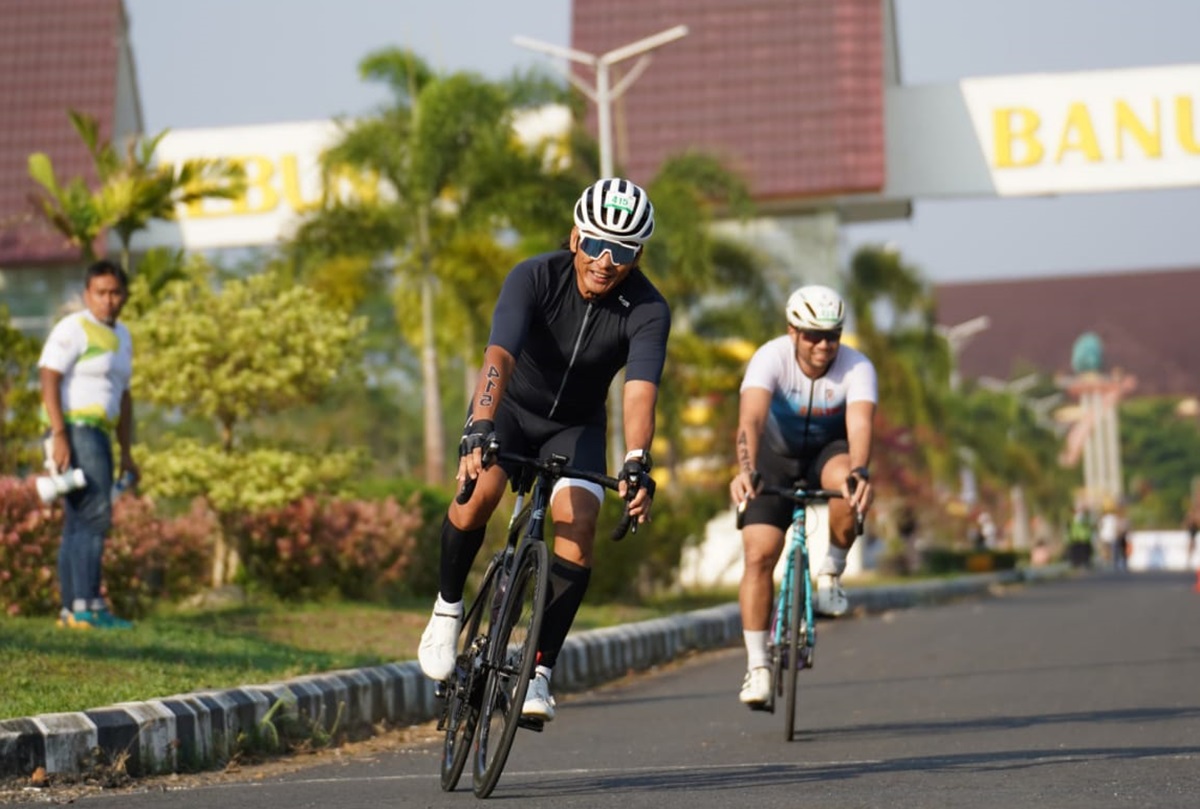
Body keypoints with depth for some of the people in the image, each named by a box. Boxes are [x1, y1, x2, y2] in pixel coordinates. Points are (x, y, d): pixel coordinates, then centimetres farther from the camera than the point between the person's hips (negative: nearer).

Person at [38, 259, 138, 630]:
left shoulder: (120, 336, 17)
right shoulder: (72, 329, -10)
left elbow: (123, 396, 22)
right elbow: (49, 380, -17)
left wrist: (126, 453, 19)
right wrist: (59, 435, -26)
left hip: (97, 436, 9)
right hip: (74, 431, -9)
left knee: (79, 526, 6)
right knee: (95, 516, -17)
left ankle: (71, 611, 6)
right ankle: (88, 605, -20)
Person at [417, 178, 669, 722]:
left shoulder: (647, 311, -23)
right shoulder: (534, 278, -27)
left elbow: (640, 391, -36)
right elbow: (499, 357, -40)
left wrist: (637, 465, -54)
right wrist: (479, 431, -56)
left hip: (577, 424, 1)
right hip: (512, 406, -1)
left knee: (578, 523, -22)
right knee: (481, 488, -29)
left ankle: (539, 672, -16)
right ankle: (447, 608, -4)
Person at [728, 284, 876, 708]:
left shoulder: (857, 368, -26)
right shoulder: (770, 359, -28)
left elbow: (860, 424, -42)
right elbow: (751, 419, -42)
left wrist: (858, 473, -62)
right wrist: (746, 470, -61)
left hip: (829, 452, 0)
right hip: (776, 458, 0)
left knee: (848, 483, -36)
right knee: (758, 555, -14)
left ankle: (832, 571, -11)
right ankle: (757, 665, -4)